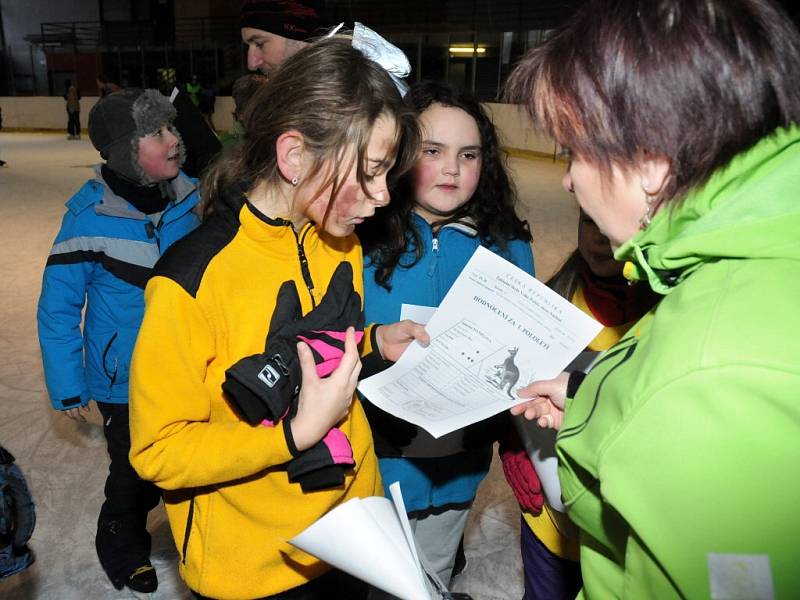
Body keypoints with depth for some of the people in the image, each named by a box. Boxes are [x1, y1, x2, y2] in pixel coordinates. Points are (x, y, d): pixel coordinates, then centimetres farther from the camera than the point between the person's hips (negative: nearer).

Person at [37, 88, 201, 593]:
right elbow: (58, 308, -11)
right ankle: (122, 549, 45)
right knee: (137, 475, 13)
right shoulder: (89, 216, -18)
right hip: (128, 381, -3)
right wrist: (68, 389, -8)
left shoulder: (194, 197, -9)